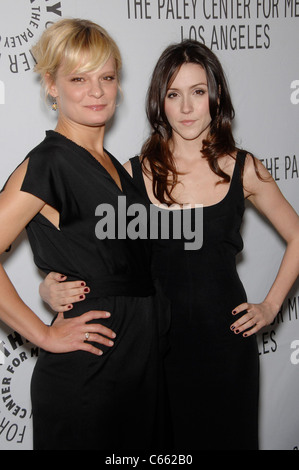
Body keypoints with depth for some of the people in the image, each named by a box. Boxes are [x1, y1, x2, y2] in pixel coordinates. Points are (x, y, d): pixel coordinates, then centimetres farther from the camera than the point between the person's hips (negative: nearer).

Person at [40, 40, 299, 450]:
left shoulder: (244, 170, 0)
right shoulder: (134, 174, -2)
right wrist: (52, 287, -18)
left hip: (226, 339, 1)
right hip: (159, 338, 0)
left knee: (228, 436, 13)